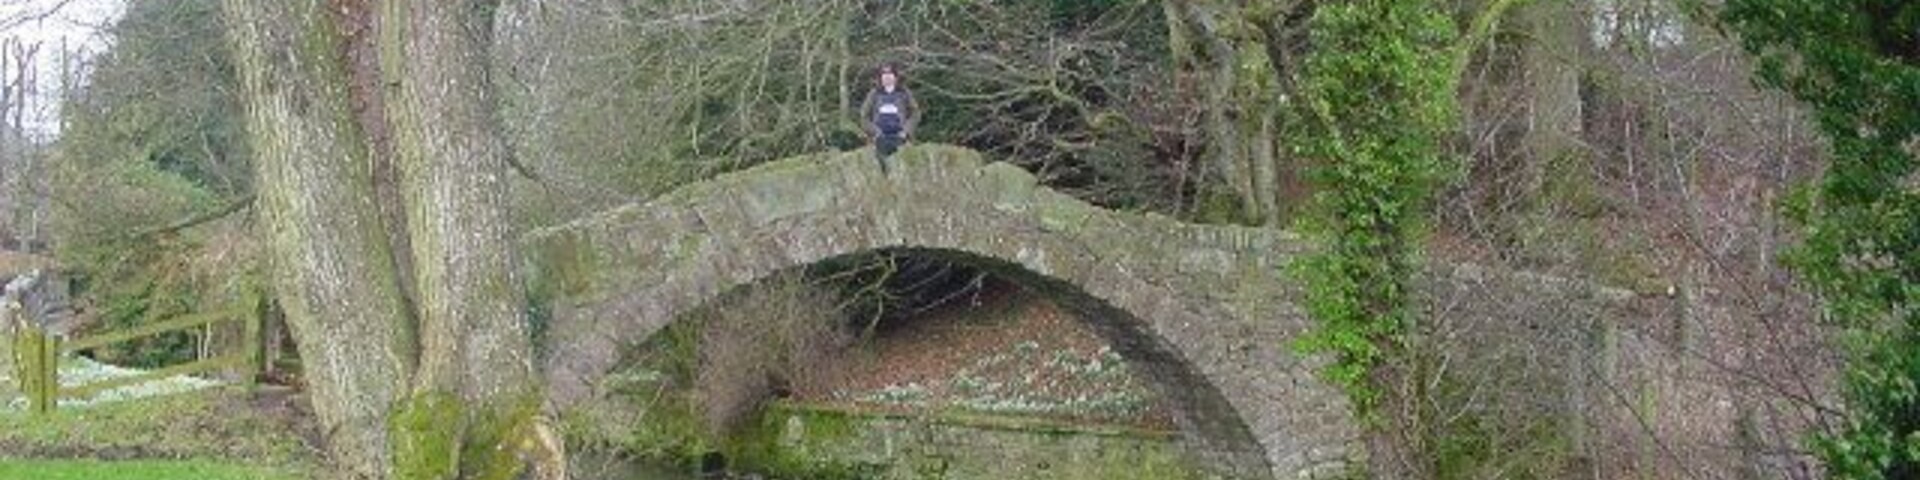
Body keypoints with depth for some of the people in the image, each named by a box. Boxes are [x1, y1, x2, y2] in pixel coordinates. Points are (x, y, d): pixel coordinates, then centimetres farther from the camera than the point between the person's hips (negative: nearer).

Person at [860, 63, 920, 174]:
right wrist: (875, 132, -3)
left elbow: (915, 115, 9)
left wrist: (905, 131, -4)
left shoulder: (905, 94, 8)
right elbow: (864, 117, 11)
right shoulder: (874, 95, 10)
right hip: (880, 138, 1)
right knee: (883, 165, -7)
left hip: (898, 136, -1)